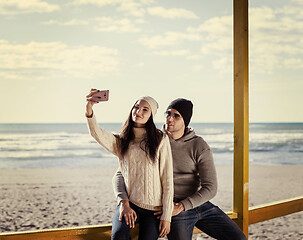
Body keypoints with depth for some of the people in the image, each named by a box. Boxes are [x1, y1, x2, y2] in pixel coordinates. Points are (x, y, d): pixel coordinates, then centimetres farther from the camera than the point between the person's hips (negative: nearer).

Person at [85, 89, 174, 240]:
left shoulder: (161, 139, 2)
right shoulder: (121, 141, 9)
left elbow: (167, 180, 0)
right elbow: (98, 135, -13)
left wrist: (166, 216, -4)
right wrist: (89, 110, -31)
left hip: (153, 208, -1)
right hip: (128, 203, 1)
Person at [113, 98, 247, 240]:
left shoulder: (200, 147, -3)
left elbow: (210, 188, -8)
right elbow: (120, 176, -3)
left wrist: (181, 206, -19)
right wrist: (123, 202, -22)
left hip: (199, 203, 2)